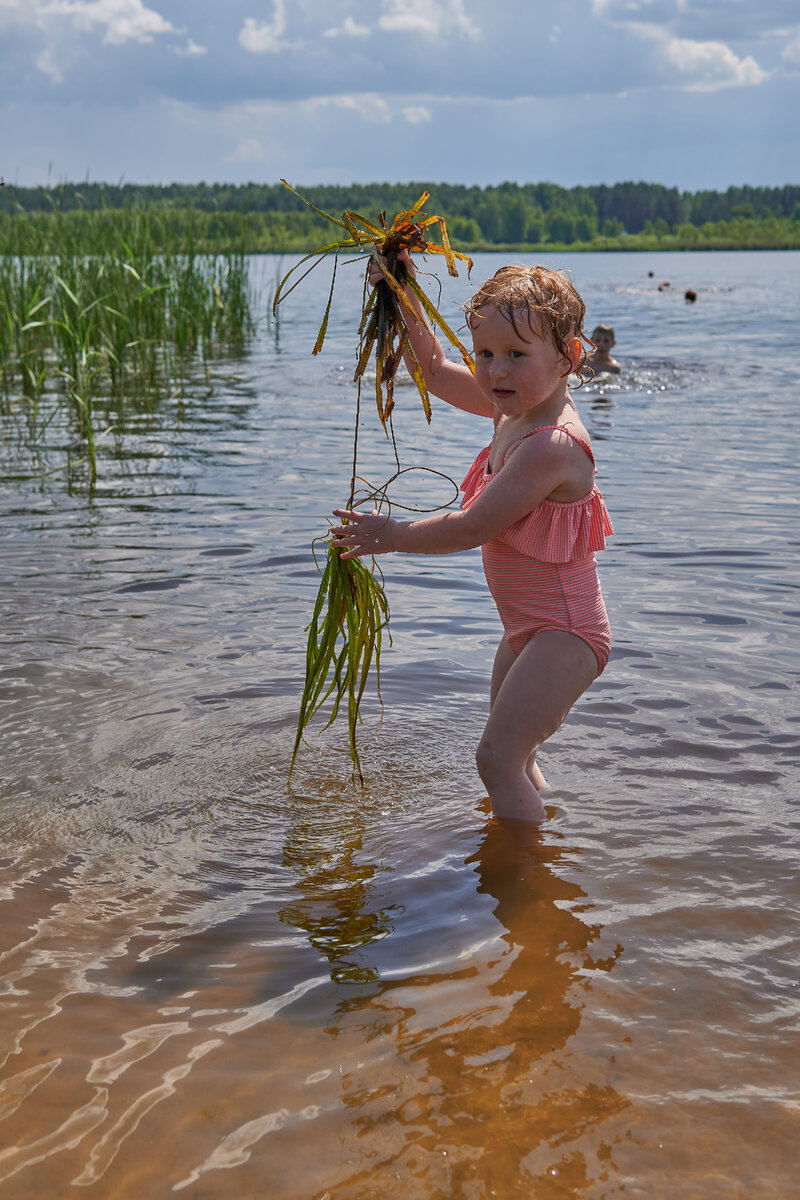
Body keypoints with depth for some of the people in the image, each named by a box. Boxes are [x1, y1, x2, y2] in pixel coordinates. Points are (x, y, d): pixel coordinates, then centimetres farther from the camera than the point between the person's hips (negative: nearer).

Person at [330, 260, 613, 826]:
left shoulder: (552, 445, -27)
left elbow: (472, 528, -24)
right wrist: (404, 296, 5)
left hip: (564, 632, -10)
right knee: (512, 755, 23)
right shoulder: (513, 409, 2)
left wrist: (392, 535, -11)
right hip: (528, 629, 10)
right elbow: (436, 370, 15)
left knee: (497, 757, -15)